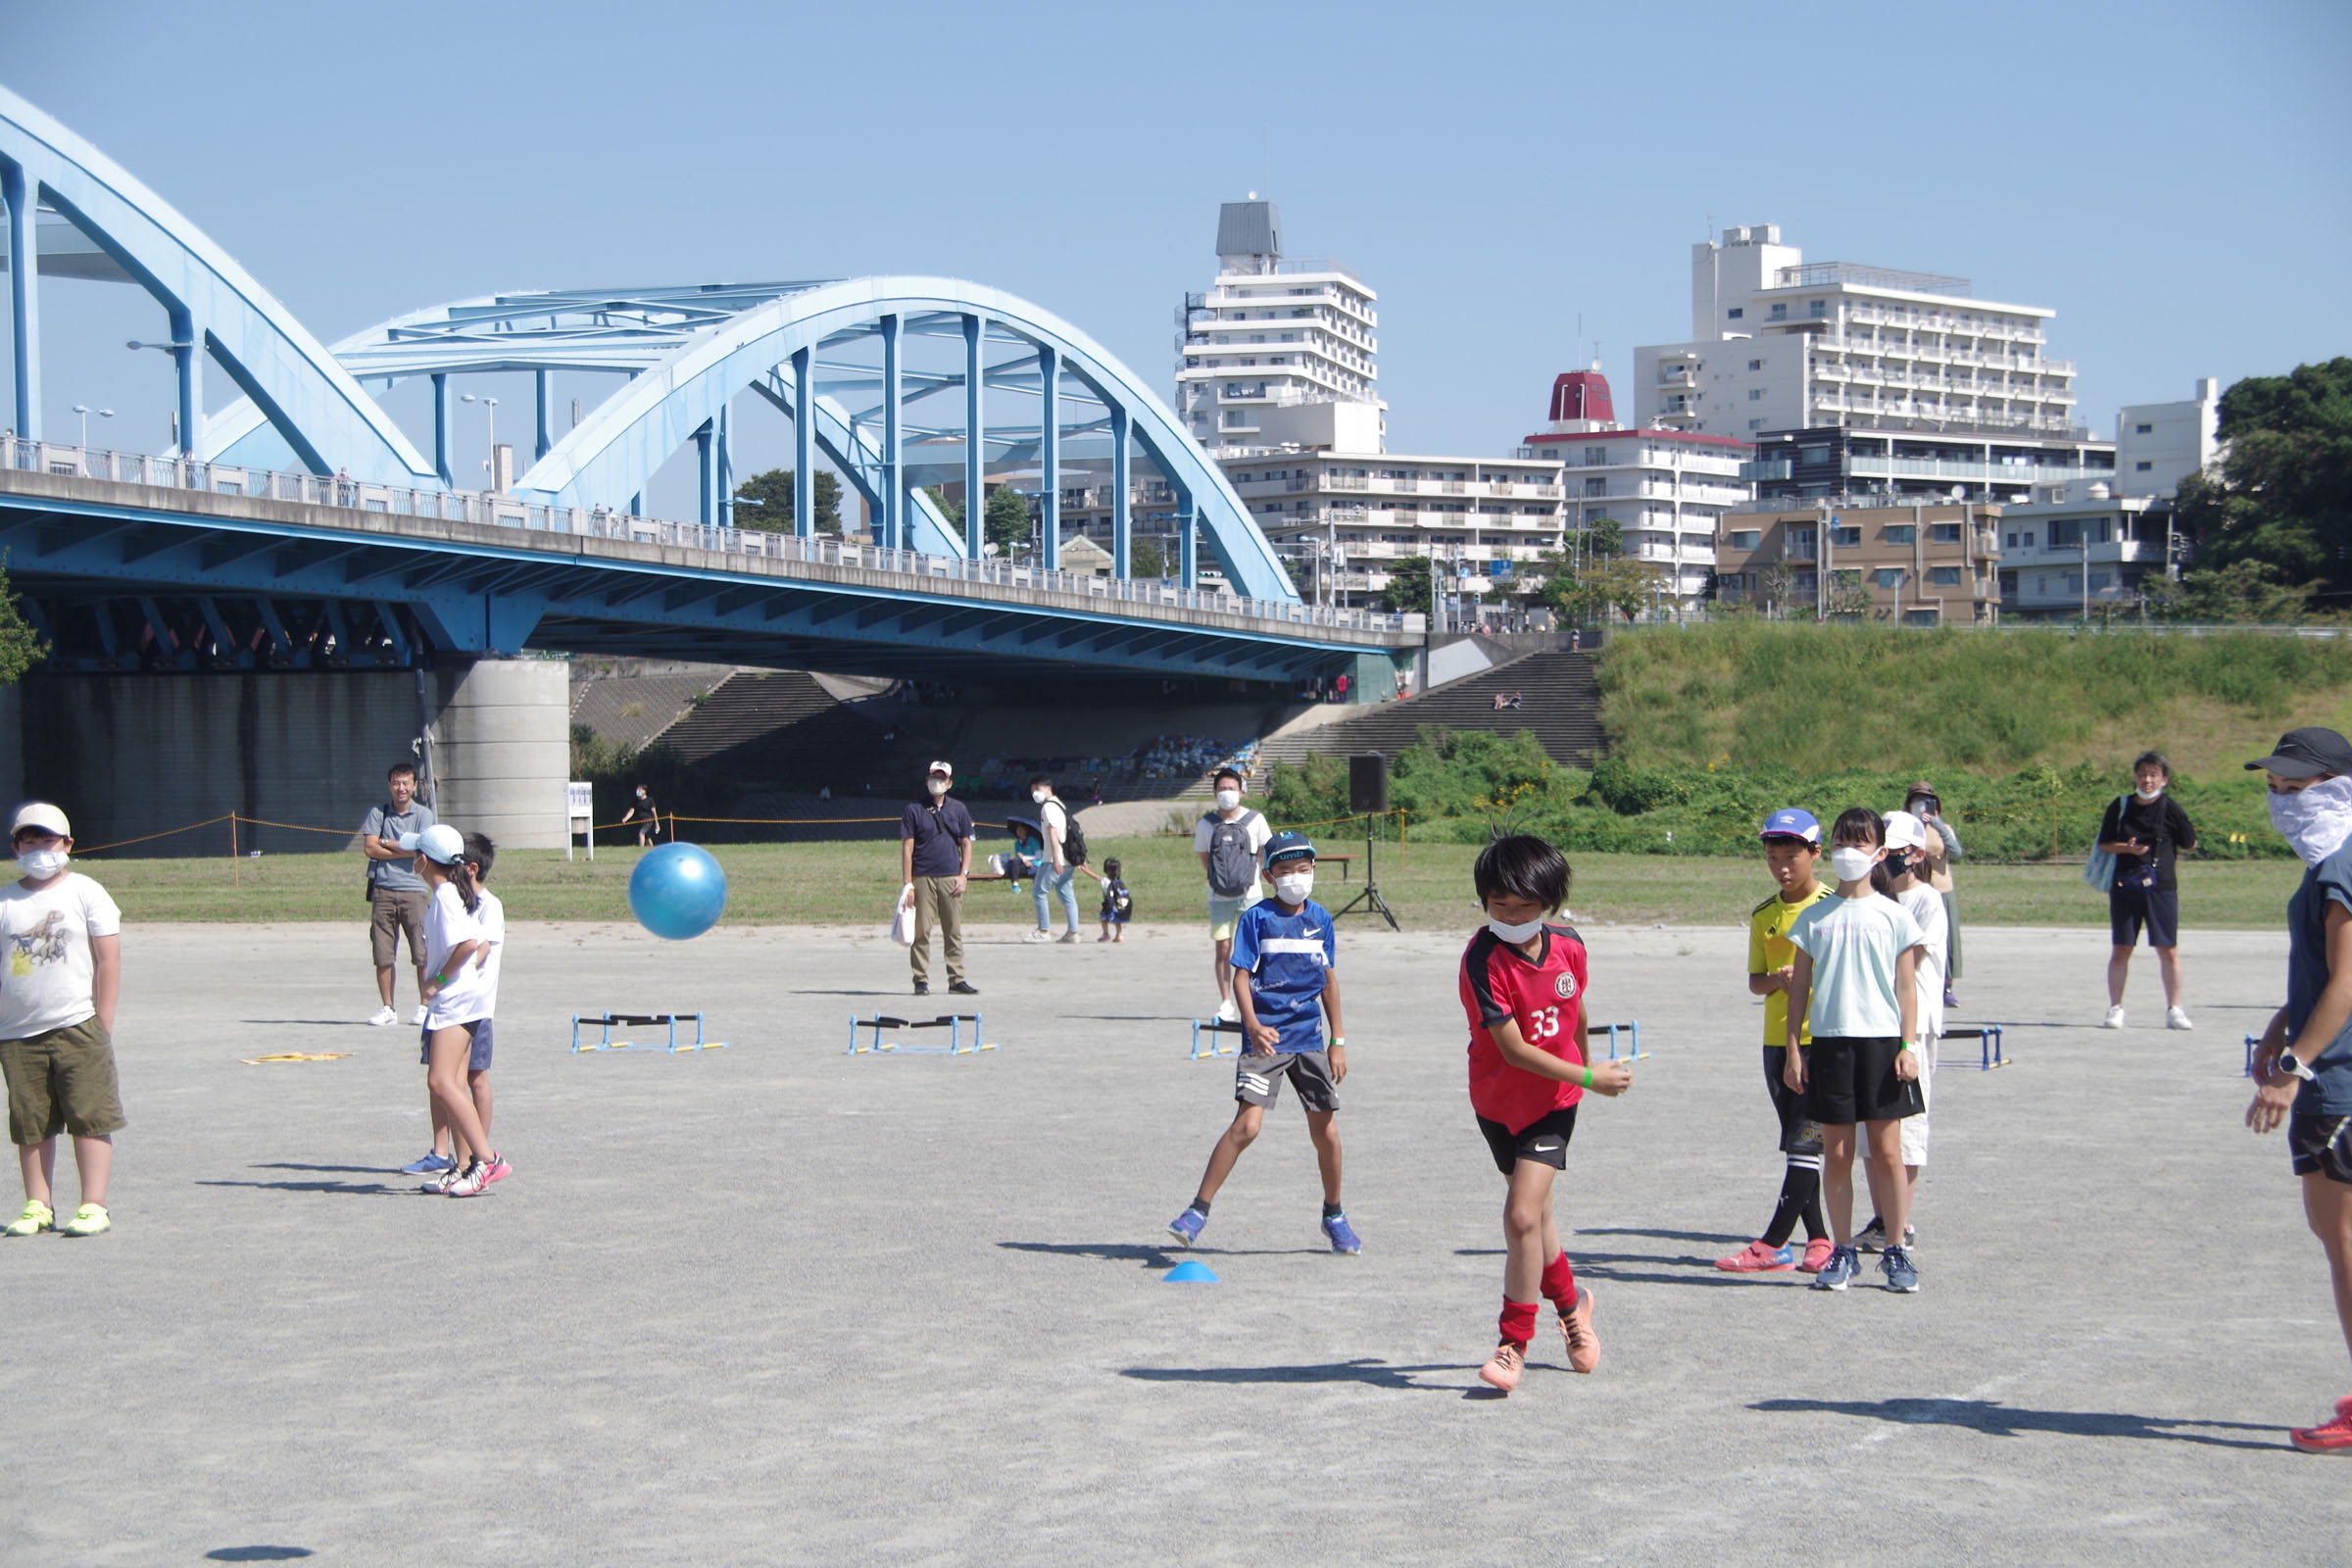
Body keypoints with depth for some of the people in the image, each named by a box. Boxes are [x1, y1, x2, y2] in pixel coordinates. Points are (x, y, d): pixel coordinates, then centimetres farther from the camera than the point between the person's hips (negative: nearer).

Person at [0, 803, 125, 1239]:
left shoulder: (85, 893, 2)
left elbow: (108, 960, -1)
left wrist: (102, 1023, -6)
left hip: (77, 1028, -3)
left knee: (89, 1120, -3)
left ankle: (94, 1207, 0)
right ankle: (38, 1207, 14)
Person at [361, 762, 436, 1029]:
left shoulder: (424, 814, 4)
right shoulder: (378, 813, 9)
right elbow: (369, 848, -2)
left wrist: (387, 842, -1)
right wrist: (406, 850, -7)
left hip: (413, 889, -2)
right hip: (382, 890, 2)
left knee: (422, 953, -2)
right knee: (383, 954, 2)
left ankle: (425, 1007, 8)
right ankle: (387, 1008, 10)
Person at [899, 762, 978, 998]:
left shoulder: (958, 809, 13)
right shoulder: (914, 809, 3)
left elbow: (966, 843, 16)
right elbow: (907, 848, -1)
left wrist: (964, 874, 2)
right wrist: (907, 884, -7)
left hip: (951, 878, 3)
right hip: (922, 878, -3)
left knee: (954, 931, 3)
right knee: (921, 931, -4)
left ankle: (957, 979, 7)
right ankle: (921, 980, 1)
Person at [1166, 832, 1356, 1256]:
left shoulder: (1321, 919, 9)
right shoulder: (1256, 917, -4)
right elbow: (1241, 976, -8)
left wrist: (1338, 1040, 14)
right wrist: (1253, 1025, -25)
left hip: (1309, 1039, 4)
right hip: (1265, 1039, -4)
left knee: (1326, 1131, 6)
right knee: (1247, 1125, -16)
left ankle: (1334, 1216, 28)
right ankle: (1197, 1211, -8)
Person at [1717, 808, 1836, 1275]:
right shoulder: (1763, 916, 10)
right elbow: (1755, 981, 12)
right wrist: (1777, 979, -9)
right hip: (1777, 1040, 6)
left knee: (1805, 1144, -9)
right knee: (1797, 1146, 8)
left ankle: (1773, 1244, -10)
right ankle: (1818, 1239, 15)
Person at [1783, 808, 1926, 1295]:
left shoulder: (1893, 916, 3)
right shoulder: (1814, 918, 6)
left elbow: (1906, 986, 4)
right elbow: (1799, 986, 9)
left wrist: (1907, 1045, -3)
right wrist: (1793, 1048, 4)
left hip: (1881, 1040, -1)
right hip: (1829, 1040, 1)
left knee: (1886, 1150, 0)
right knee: (1836, 1151, 3)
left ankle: (1895, 1252, 9)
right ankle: (1842, 1251, 12)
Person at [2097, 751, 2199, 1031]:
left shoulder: (2170, 808, -3)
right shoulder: (2120, 806, 3)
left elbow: (2190, 844, 6)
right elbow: (2104, 843, 5)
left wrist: (2161, 852, 4)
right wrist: (2128, 848, -10)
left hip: (2161, 885, -2)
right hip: (2124, 884, 2)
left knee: (2168, 950, 0)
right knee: (2121, 949, 4)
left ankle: (2174, 1010, 10)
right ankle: (2115, 1008, 12)